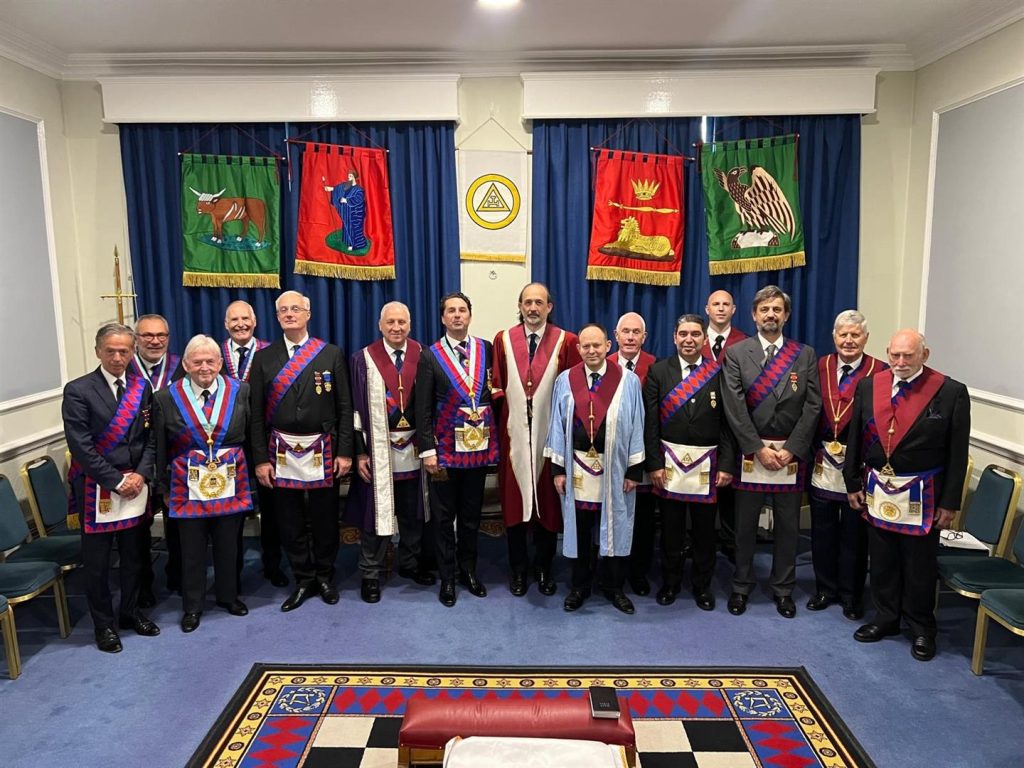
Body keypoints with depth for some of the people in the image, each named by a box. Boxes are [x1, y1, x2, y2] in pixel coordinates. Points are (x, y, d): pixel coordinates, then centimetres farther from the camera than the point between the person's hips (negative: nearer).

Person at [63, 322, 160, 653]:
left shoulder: (142, 387, 5)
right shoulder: (78, 390, -9)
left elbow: (151, 437, 7)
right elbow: (81, 446, -13)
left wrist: (141, 474, -7)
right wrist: (117, 481, -14)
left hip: (135, 486, 4)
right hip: (96, 488, -4)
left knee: (133, 554, 15)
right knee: (97, 560, 8)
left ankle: (130, 611, 33)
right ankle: (103, 623, 24)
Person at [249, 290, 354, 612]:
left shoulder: (332, 354, 1)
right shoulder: (264, 358, 4)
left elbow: (345, 408, 0)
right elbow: (256, 413, 3)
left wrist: (344, 452, -4)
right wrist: (260, 458, -2)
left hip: (323, 451, -1)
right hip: (282, 453, 1)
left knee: (325, 519, 9)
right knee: (290, 522, 8)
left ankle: (325, 577, 28)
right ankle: (303, 580, 25)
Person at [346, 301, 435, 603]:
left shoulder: (422, 356, 0)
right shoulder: (364, 359, -5)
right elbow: (356, 408, -5)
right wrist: (360, 452, -9)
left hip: (413, 447, 2)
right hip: (378, 448, -2)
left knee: (413, 511, 14)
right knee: (376, 510, 6)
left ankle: (410, 563, 33)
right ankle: (370, 574, 20)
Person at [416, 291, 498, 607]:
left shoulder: (487, 349, 3)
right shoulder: (430, 356, -3)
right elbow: (423, 408, -6)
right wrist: (427, 450, -10)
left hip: (480, 446, 2)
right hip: (445, 448, -2)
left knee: (471, 515, 14)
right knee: (444, 517, 8)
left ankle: (468, 571, 31)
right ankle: (447, 577, 22)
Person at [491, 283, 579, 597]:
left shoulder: (566, 341, -2)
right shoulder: (503, 339, 4)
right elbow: (496, 386, 9)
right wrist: (505, 413, 0)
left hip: (549, 432, -1)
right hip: (514, 432, 1)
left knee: (548, 501, 8)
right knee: (514, 499, 7)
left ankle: (544, 568, 24)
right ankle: (518, 569, 22)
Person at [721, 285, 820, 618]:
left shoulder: (805, 355, 5)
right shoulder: (736, 353, 0)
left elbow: (813, 406, 0)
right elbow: (735, 407, -7)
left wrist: (792, 449, -9)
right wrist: (758, 449, -11)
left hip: (791, 452, 1)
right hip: (750, 451, -1)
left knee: (788, 525, 9)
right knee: (745, 524, 7)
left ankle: (783, 589, 24)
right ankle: (741, 586, 22)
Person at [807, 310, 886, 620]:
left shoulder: (879, 371, -7)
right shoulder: (821, 366, 3)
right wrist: (814, 448, -4)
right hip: (823, 463, 3)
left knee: (854, 534, 10)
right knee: (822, 531, 13)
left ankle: (851, 596, 27)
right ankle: (825, 589, 30)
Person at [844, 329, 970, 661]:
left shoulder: (951, 392, -9)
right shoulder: (868, 386, 0)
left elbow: (958, 452, -7)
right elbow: (855, 438, 7)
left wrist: (950, 502, -7)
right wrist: (853, 483, 7)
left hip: (922, 495, -3)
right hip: (877, 490, 3)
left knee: (920, 565, 10)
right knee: (881, 560, 15)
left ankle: (921, 628, 29)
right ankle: (886, 618, 33)